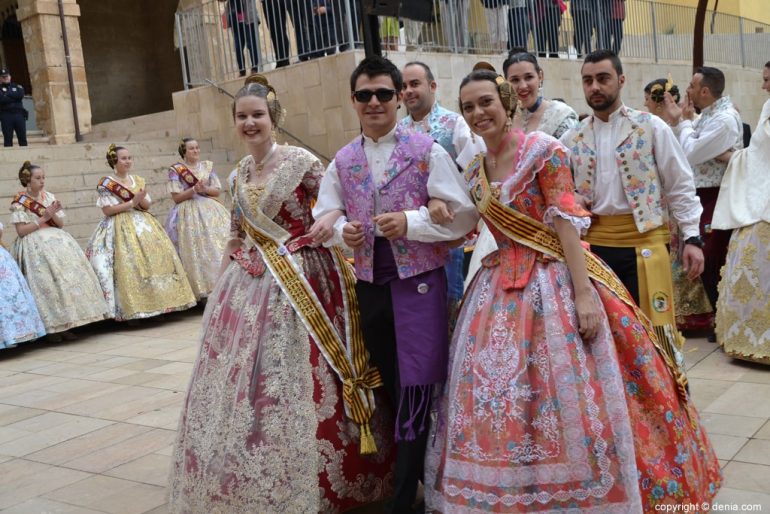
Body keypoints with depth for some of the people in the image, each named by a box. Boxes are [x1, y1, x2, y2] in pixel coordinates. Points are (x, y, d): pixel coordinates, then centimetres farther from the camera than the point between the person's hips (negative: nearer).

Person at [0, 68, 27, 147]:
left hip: (19, 114, 2)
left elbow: (21, 95, -3)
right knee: (8, 139, -3)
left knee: (22, 138, -1)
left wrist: (8, 94, -1)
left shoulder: (17, 87, 18)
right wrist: (14, 97, -3)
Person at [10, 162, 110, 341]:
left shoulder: (49, 197, 12)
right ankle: (51, 326, -16)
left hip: (56, 240, 5)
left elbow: (61, 224, 12)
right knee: (47, 279, -21)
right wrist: (43, 218, -12)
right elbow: (21, 231, -9)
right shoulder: (19, 202, -2)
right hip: (35, 244, -5)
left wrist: (53, 215, -9)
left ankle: (65, 324, -8)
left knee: (70, 273, -12)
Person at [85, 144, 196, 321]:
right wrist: (132, 203, -14)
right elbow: (107, 210, -10)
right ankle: (132, 309, -17)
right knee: (129, 263, -18)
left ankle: (156, 304, -2)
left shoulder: (138, 180, 14)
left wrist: (141, 200, -9)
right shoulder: (106, 183, -2)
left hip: (142, 224, 6)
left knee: (155, 255, -7)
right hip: (120, 228, -5)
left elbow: (147, 206, 13)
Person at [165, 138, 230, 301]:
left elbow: (218, 190, 9)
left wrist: (205, 189, -10)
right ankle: (202, 289, -12)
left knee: (218, 246, -8)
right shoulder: (175, 170, 1)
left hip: (211, 211, 4)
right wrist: (194, 189, -16)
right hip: (189, 213, -4)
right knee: (196, 250, -13)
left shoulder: (207, 166, 13)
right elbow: (176, 197, -4)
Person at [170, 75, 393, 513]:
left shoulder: (300, 161, -8)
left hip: (300, 282, -6)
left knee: (294, 381, -4)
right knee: (241, 377, 9)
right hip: (250, 285, 7)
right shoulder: (240, 173, 11)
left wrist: (329, 222, -26)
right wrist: (228, 278, 19)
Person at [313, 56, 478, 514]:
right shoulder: (343, 161, 9)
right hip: (370, 285, 5)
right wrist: (342, 230, -11)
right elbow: (324, 218, 10)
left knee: (415, 392, -4)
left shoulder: (428, 151, -4)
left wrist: (410, 222, -19)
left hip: (419, 282, -5)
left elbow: (463, 216, -8)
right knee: (394, 389, 15)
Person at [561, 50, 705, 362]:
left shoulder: (651, 127, 0)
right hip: (594, 244, 3)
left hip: (644, 239, -3)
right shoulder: (572, 139, 8)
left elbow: (680, 187, 0)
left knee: (655, 330, 0)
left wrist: (691, 237, -8)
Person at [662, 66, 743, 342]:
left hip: (716, 198, -10)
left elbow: (691, 154, -21)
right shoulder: (708, 114, 11)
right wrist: (676, 121, 1)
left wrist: (684, 122, -7)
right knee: (707, 260, 15)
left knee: (712, 262, -4)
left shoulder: (724, 120, -19)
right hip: (704, 196, 10)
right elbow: (687, 148, 12)